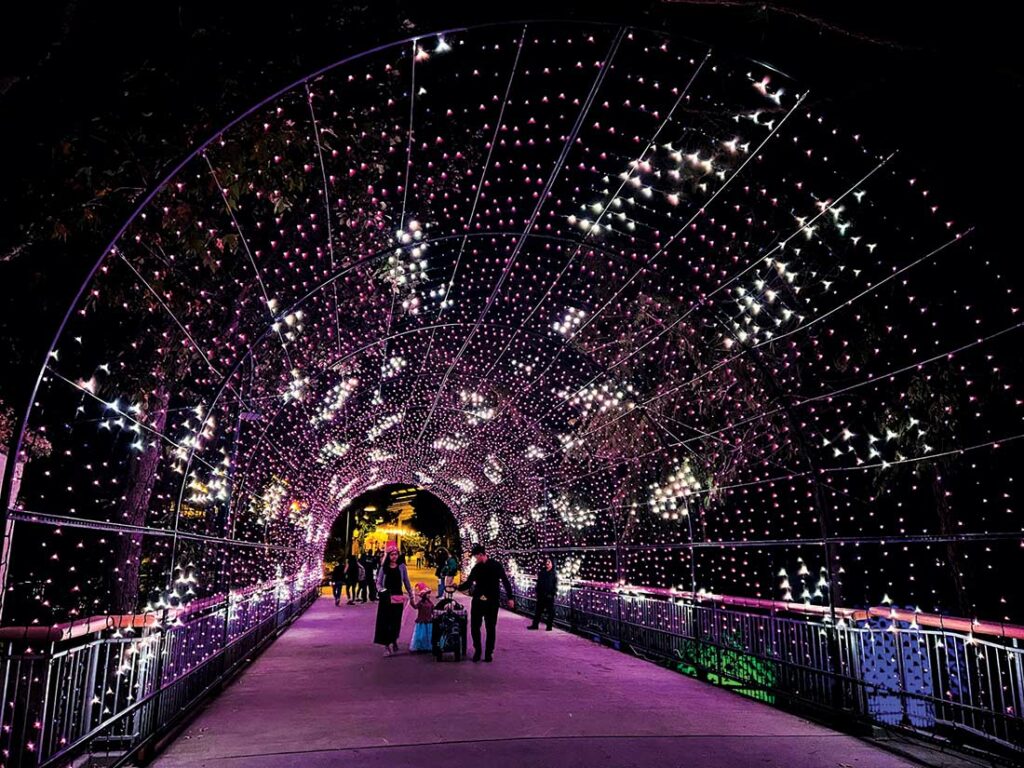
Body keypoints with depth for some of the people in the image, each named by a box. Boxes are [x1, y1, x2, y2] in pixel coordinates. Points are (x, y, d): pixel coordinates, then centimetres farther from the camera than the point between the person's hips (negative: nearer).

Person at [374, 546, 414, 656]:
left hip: (398, 597, 0)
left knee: (396, 621, 3)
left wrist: (411, 595, 10)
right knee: (385, 621, -2)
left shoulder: (401, 567, 4)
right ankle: (387, 646, 5)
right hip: (386, 598, 0)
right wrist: (382, 591, -16)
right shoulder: (383, 568, 2)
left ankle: (394, 641, 24)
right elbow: (378, 583, 4)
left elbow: (406, 582, 10)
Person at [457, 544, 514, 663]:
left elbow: (505, 581, -4)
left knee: (490, 628, 4)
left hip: (492, 602, -4)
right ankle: (477, 651, 17)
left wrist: (510, 598, -6)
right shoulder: (476, 568, 7)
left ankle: (489, 653, 14)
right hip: (478, 601, 4)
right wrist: (457, 587, -4)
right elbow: (468, 583, 11)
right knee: (474, 627, 3)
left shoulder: (496, 566, -5)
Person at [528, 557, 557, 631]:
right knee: (538, 610, 9)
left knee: (550, 611, 2)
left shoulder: (554, 573, -4)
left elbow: (555, 585, -8)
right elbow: (538, 582, 15)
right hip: (541, 595, 5)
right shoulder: (542, 572, 11)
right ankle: (535, 625, 15)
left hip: (549, 595, -5)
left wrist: (552, 593, -16)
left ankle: (549, 626, 9)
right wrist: (536, 591, 9)